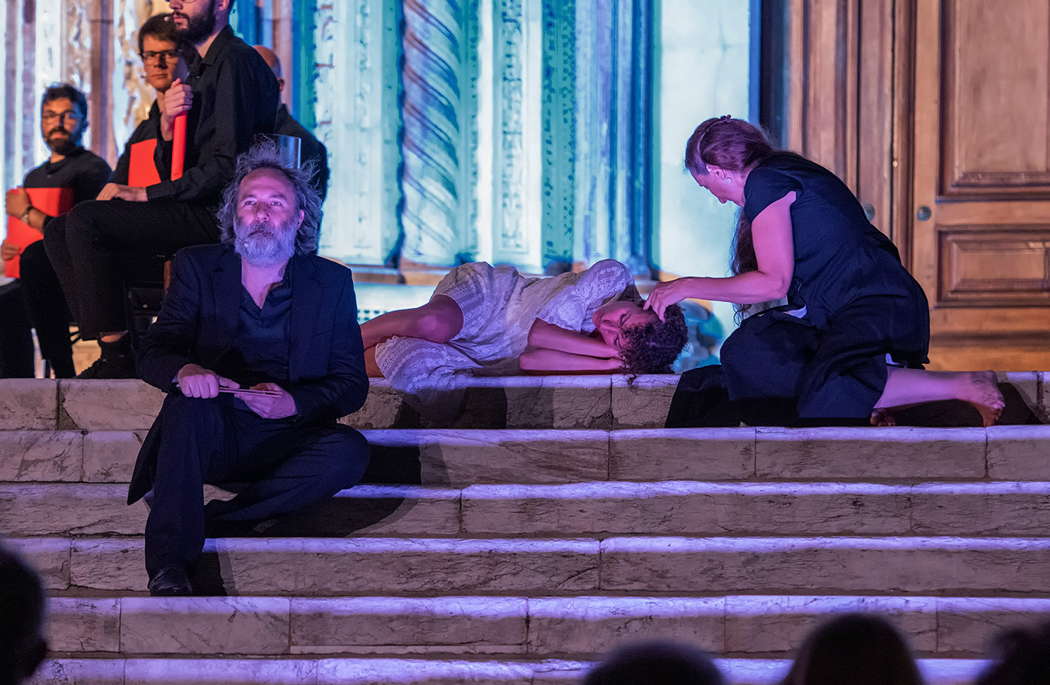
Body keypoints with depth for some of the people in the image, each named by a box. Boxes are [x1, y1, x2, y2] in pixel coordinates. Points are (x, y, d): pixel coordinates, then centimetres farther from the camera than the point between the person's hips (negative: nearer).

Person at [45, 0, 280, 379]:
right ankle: (107, 348, -8)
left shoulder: (236, 63, -10)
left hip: (220, 212, -10)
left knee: (85, 222, -24)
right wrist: (168, 126, -5)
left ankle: (118, 356, -21)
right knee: (59, 233, 1)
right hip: (197, 210, 10)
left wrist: (144, 194, -14)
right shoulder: (200, 69, 21)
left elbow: (227, 165, -18)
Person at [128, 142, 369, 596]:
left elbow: (352, 384, 6)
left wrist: (294, 402, -17)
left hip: (284, 440, 1)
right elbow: (153, 354, 2)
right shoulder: (198, 268, 12)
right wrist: (185, 370, -24)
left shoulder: (331, 282, 11)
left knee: (349, 450, -30)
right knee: (191, 404, -34)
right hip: (213, 436, 0)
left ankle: (208, 518, -31)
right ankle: (169, 567, -43)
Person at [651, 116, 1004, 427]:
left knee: (825, 402, -33)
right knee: (746, 350, -4)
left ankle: (966, 386, -22)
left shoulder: (764, 183, -6)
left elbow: (773, 283, -11)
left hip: (879, 309, -10)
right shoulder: (789, 173, 24)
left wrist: (689, 287, -1)